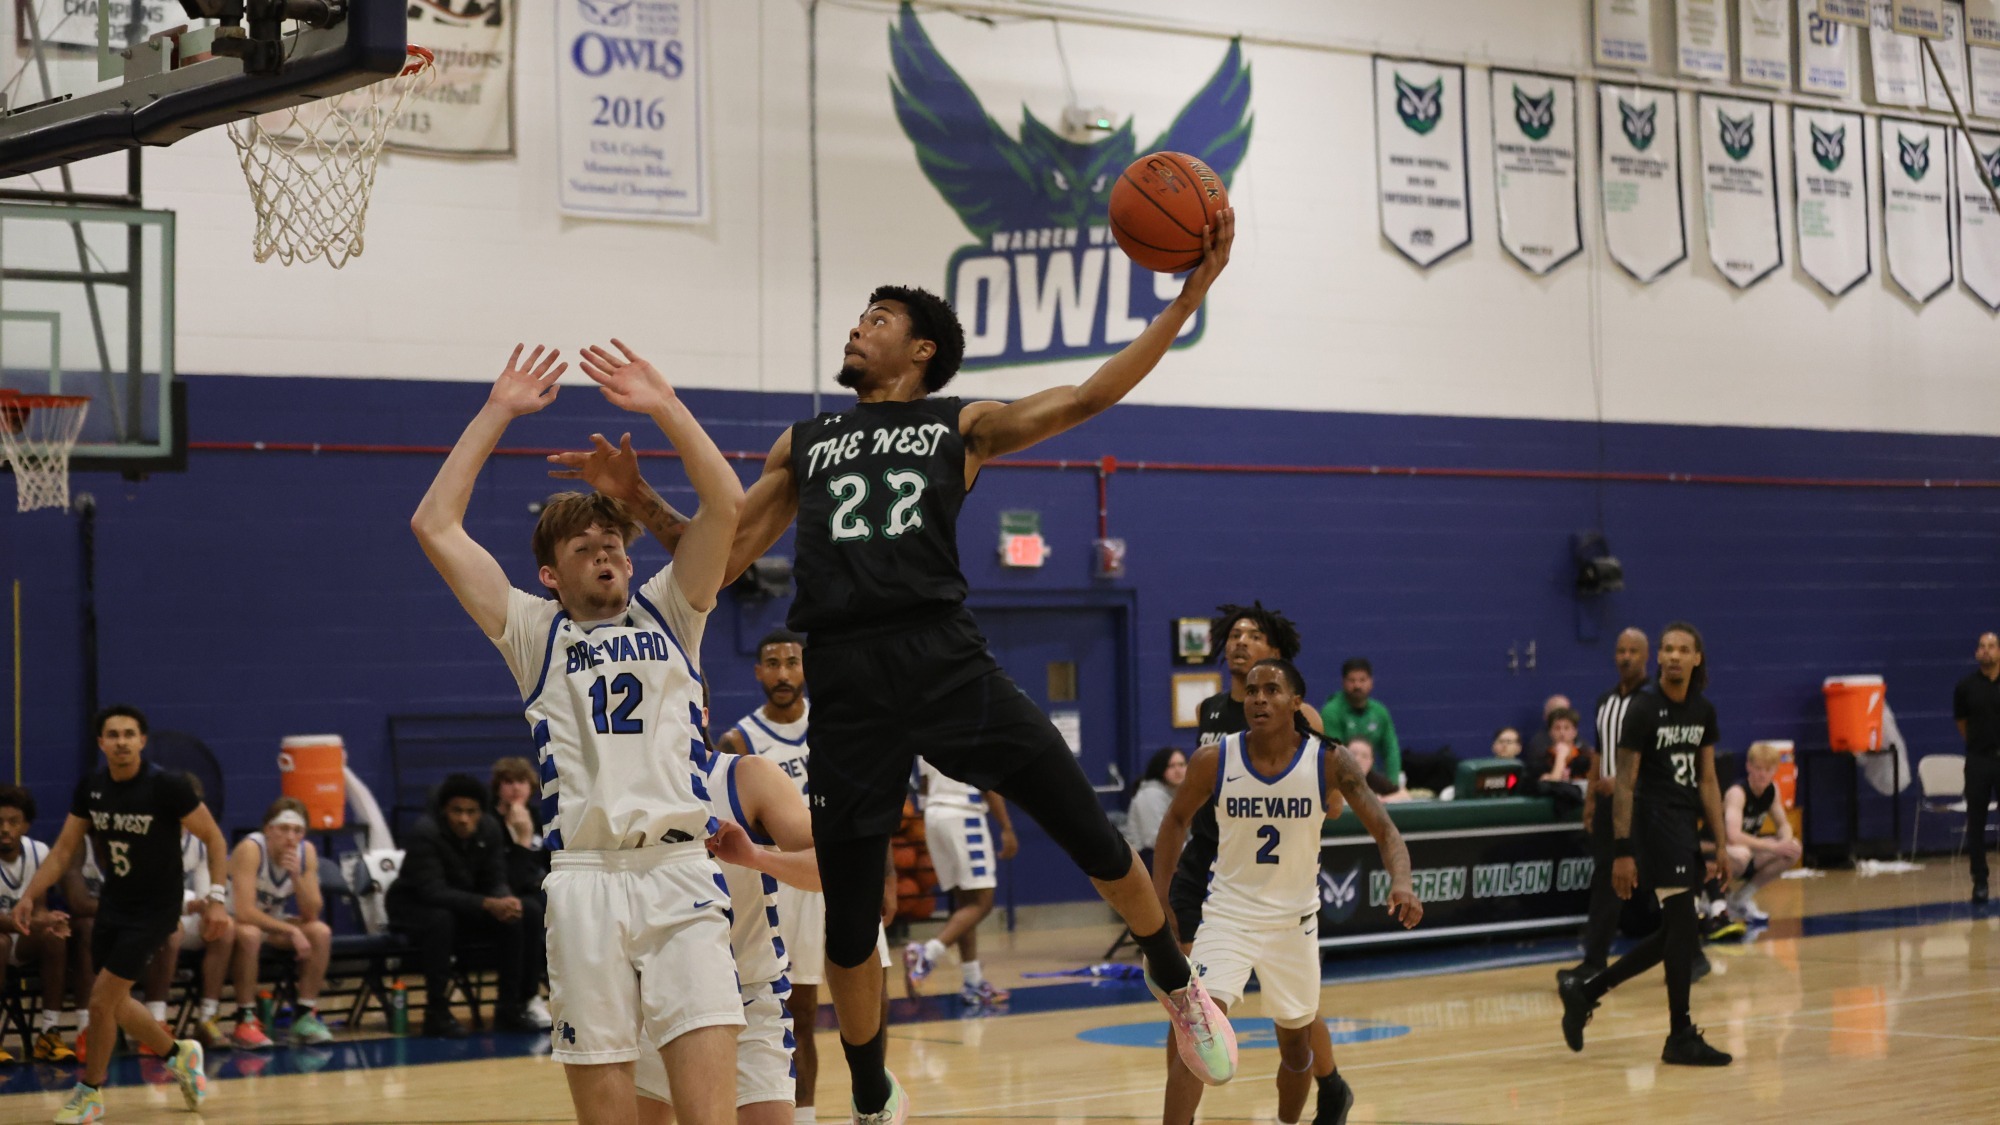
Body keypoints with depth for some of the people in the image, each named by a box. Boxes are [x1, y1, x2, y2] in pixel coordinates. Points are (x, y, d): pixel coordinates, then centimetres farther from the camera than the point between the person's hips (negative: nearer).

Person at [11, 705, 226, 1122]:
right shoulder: (89, 786, -4)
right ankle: (179, 1054, 38)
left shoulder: (166, 786, -20)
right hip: (113, 904, 6)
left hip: (154, 909, -6)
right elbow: (64, 848, 5)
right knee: (115, 1003, 14)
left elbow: (213, 837, -11)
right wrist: (29, 896, -5)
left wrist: (216, 898, -17)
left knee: (102, 1001, -8)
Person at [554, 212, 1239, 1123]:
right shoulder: (803, 444, 22)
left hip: (945, 661, -2)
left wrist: (1189, 295, -5)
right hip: (847, 681, 2)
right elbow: (721, 559, 22)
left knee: (1091, 837, -7)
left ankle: (1177, 987, 21)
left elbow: (1086, 398, 2)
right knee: (847, 923, 5)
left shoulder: (962, 426, 14)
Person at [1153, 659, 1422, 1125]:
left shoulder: (1330, 763, -13)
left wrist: (1401, 883, -33)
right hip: (1229, 912, -1)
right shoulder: (1213, 761, -12)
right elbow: (1177, 820, 6)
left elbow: (1384, 829, -13)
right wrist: (1157, 900, 1)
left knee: (1295, 1041, 14)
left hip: (1294, 917, 1)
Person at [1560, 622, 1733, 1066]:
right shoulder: (1644, 708, -11)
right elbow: (1624, 784, -12)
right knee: (1682, 926, -10)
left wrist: (1721, 844, 8)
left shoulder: (1703, 711, 9)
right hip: (1655, 823, -8)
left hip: (1686, 825, 8)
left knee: (1674, 935, 10)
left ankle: (1585, 991, 21)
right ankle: (1681, 1038, -2)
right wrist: (1622, 850, -16)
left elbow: (1707, 780, 14)